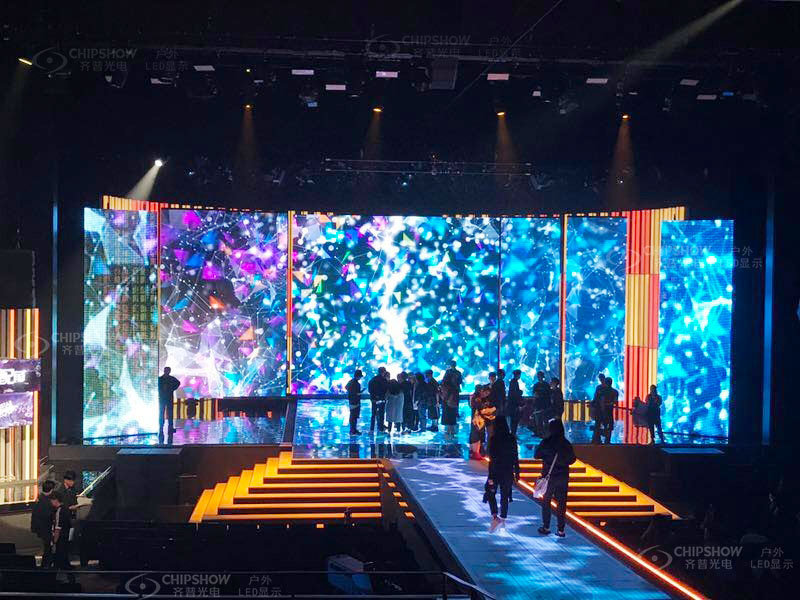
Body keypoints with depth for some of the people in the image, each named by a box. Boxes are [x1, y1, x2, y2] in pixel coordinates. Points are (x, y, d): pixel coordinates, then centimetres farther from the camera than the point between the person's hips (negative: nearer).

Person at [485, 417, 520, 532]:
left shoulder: (494, 439, -14)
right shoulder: (512, 439, 0)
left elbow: (492, 459, -15)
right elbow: (515, 457, 4)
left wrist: (490, 476, -13)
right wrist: (516, 472, 13)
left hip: (496, 471, -4)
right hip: (508, 472, 4)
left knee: (490, 493, 12)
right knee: (505, 496, 14)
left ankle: (495, 517, -4)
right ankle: (503, 520, 19)